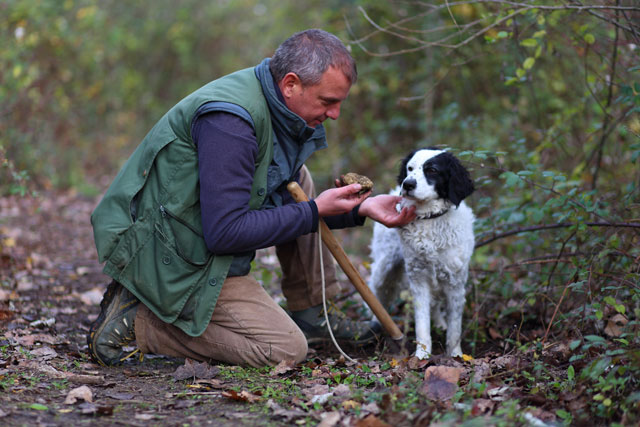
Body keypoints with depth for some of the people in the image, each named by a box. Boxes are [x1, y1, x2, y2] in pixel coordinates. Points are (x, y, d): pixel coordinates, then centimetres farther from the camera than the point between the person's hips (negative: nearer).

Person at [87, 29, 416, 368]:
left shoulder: (277, 111, 4)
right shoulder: (229, 120, -27)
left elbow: (285, 200, 14)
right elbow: (225, 234, -29)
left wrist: (360, 209, 3)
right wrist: (315, 212, -20)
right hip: (168, 259, -10)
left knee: (296, 180, 14)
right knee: (286, 349, -10)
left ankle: (311, 315, 15)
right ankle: (137, 320, -6)